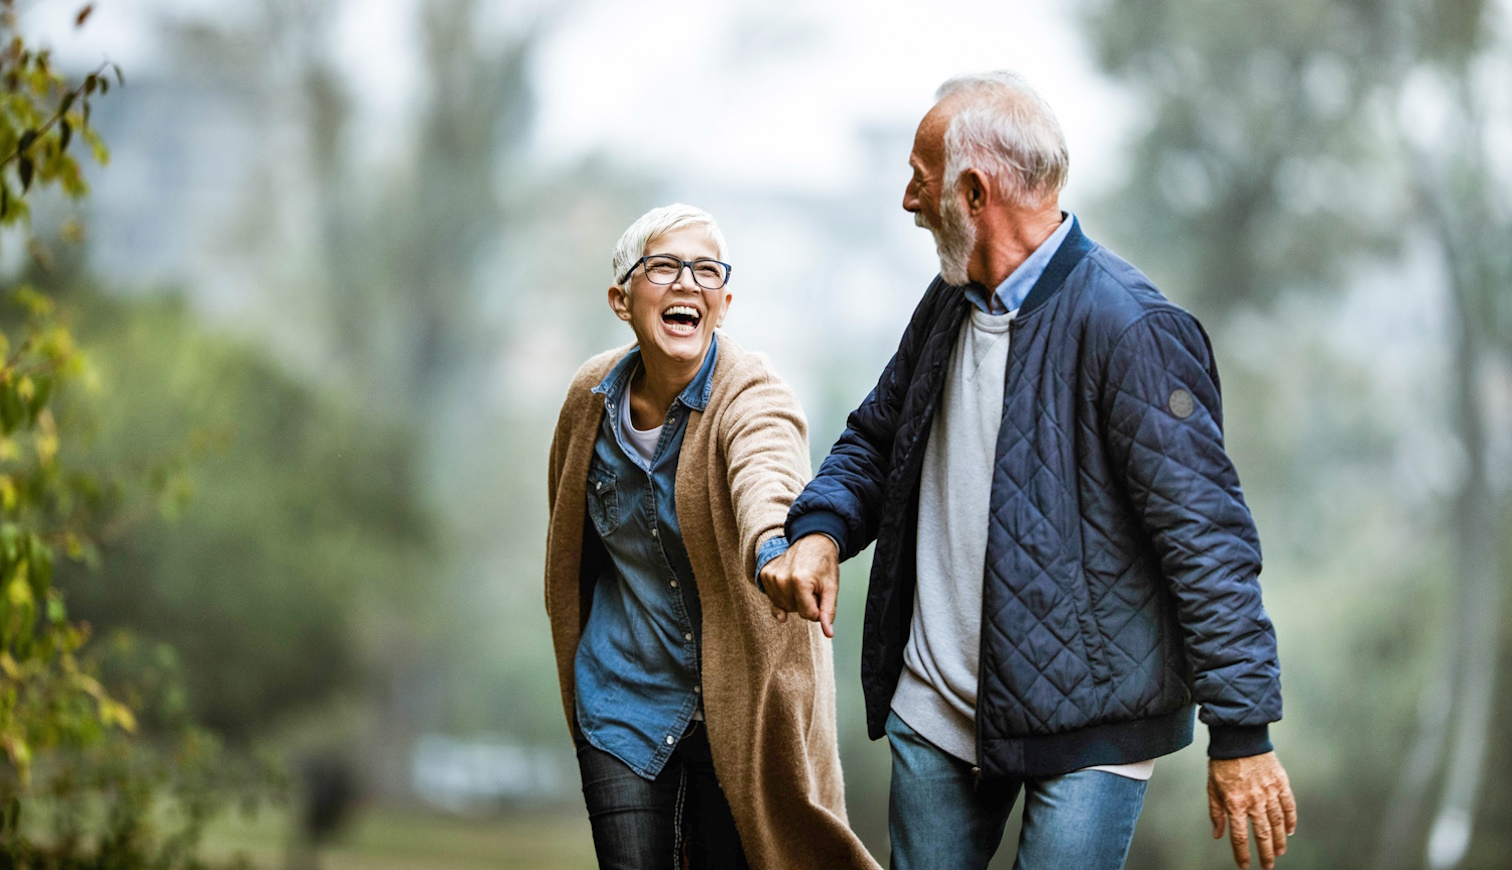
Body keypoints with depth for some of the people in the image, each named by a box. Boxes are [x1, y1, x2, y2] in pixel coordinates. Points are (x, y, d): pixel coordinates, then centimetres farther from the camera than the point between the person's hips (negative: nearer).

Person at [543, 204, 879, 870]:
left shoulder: (753, 397, -17)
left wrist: (776, 547, -64)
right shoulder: (592, 395, -3)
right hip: (622, 699, 3)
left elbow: (766, 480, -42)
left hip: (736, 705, -3)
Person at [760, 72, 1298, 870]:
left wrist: (1241, 734, -19)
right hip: (934, 711, 8)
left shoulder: (1129, 329, -18)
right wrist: (820, 529, -1)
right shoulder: (950, 303, 9)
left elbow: (1205, 535, -18)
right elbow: (875, 438, 23)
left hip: (1086, 724, -7)